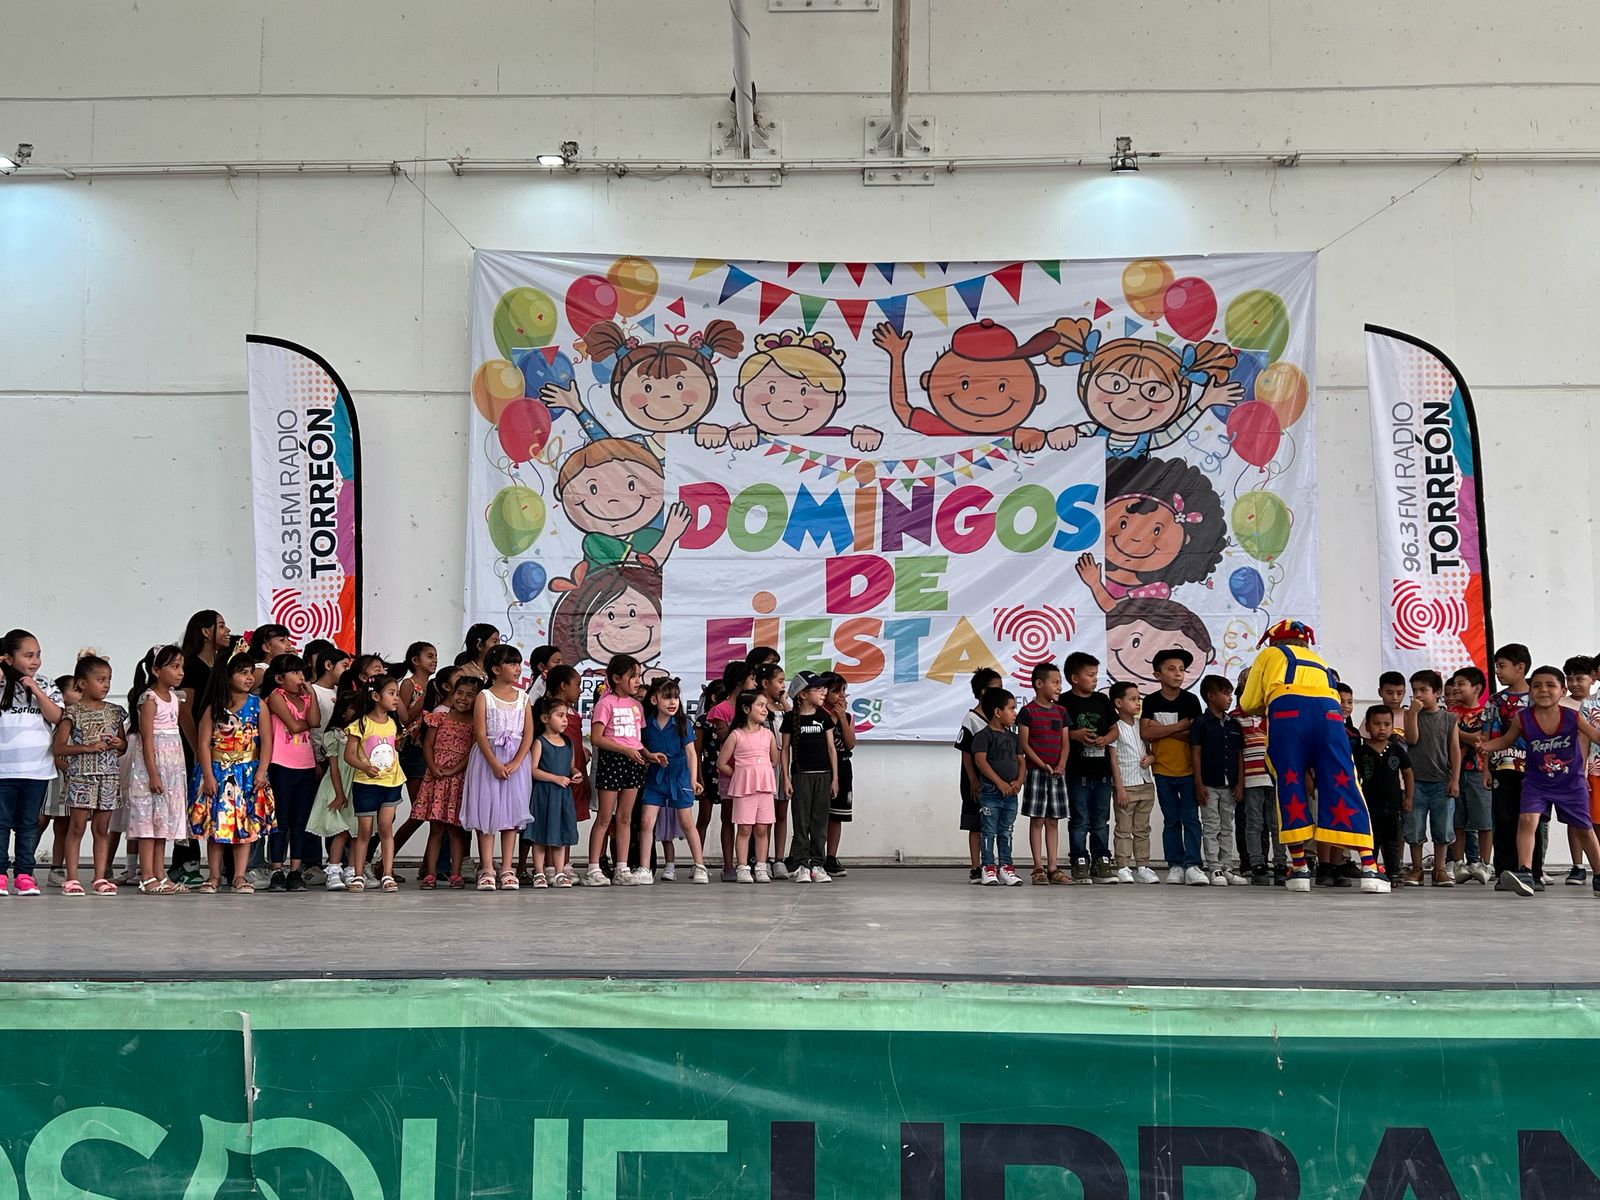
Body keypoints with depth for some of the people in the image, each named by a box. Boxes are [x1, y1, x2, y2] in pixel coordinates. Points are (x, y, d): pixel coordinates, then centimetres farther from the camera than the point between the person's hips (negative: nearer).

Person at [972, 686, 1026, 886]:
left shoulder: (1013, 737, 13)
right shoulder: (984, 735, -9)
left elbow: (1021, 761, 13)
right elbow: (980, 760, -18)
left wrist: (1019, 781, -6)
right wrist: (1000, 782, -21)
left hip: (1011, 793, 6)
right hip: (990, 791, -6)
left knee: (1006, 832, 11)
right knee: (990, 831, 0)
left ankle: (1005, 866, 16)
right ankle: (989, 867, 4)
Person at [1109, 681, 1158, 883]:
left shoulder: (1142, 726, 10)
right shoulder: (1116, 728, -6)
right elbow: (1113, 760, -9)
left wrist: (1150, 757, -7)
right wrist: (1120, 787, -13)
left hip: (1146, 784, 6)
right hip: (1126, 785, -6)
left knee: (1142, 829, 10)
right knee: (1124, 829, -2)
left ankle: (1142, 867, 14)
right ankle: (1123, 868, 1)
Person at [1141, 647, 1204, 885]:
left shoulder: (1191, 700, -1)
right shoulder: (1151, 701, 2)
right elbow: (1145, 732, -12)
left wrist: (1161, 730, -14)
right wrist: (1179, 727, -13)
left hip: (1188, 770, -1)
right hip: (1162, 770, 1)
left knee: (1191, 819, -5)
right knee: (1171, 820, 8)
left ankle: (1192, 865, -6)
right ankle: (1175, 866, 13)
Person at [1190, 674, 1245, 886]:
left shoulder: (1234, 725, 9)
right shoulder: (1201, 723, -6)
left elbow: (1240, 756, 10)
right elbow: (1195, 754, -8)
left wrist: (1240, 783, 3)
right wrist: (1199, 785, -12)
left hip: (1230, 785, 5)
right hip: (1209, 785, -5)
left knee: (1227, 828, 10)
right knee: (1211, 828, 0)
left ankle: (1229, 868, 13)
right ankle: (1215, 870, 3)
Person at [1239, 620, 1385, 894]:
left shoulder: (1270, 655, 29)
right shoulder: (1319, 660, 40)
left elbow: (1249, 704, 27)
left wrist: (1267, 704, 49)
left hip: (1286, 712, -3)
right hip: (1328, 712, 3)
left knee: (1290, 786, 6)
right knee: (1342, 786, 0)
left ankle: (1299, 867, 4)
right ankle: (1369, 868, -8)